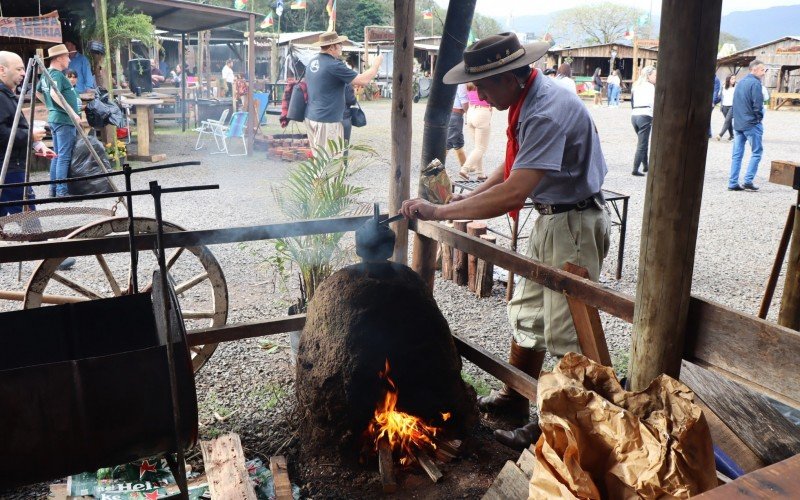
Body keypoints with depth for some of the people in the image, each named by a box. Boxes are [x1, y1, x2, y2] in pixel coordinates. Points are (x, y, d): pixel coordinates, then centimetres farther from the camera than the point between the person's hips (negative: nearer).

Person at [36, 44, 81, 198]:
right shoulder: (57, 74, -14)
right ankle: (61, 191, -9)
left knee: (57, 155, 13)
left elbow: (37, 92, 25)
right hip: (64, 119, -10)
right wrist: (72, 112, -28)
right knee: (64, 156, -9)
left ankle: (54, 189, 17)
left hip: (54, 118, 10)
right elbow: (55, 94, -28)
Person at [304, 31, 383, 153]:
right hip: (327, 120, -9)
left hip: (311, 117, 9)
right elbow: (363, 80, -15)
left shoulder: (312, 62, 8)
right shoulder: (334, 65, -18)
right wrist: (376, 65, 0)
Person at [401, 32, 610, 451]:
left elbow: (514, 193, -36)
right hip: (550, 218, 10)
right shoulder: (527, 101, 4)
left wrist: (440, 211, -31)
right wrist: (471, 197, 4)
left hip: (575, 224, -10)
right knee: (526, 314, 18)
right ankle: (515, 398, 33)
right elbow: (515, 167, 16)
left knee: (565, 333, 0)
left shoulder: (548, 113, -28)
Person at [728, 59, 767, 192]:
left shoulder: (740, 83, 13)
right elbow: (758, 105, -18)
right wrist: (760, 117, -2)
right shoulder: (755, 83, -12)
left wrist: (738, 118, 16)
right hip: (752, 124, -7)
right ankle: (748, 181, -2)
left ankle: (733, 183, 6)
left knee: (737, 154, 7)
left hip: (738, 124, 7)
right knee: (756, 152, 3)